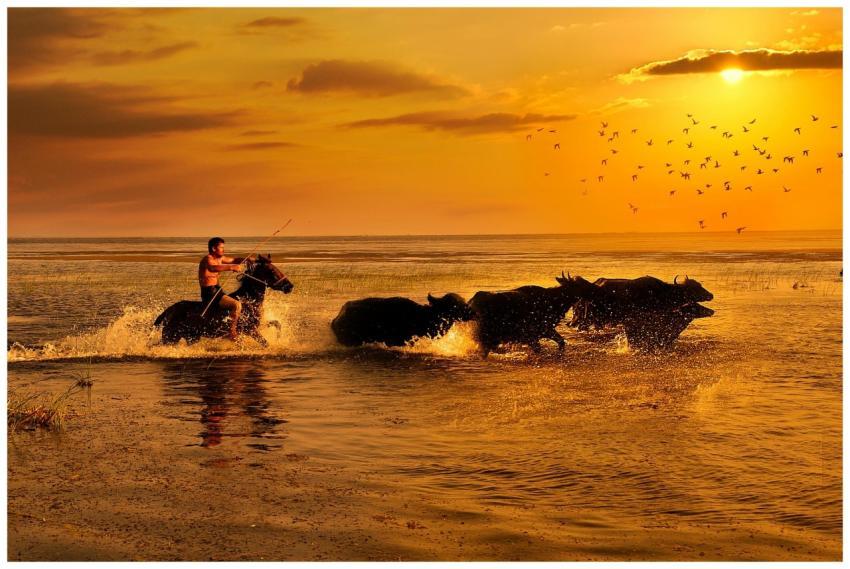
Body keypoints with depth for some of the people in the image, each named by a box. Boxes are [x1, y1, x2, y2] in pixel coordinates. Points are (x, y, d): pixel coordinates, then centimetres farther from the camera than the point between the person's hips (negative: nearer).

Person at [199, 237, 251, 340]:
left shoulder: (219, 258, 12)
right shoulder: (208, 259, -17)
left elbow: (233, 260, 21)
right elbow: (212, 268, -40)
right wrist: (231, 267, -51)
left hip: (216, 290, 11)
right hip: (209, 293, -11)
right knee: (236, 304, -24)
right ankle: (232, 333, -19)